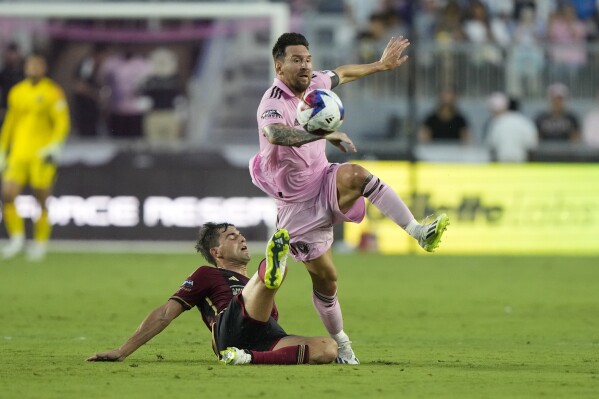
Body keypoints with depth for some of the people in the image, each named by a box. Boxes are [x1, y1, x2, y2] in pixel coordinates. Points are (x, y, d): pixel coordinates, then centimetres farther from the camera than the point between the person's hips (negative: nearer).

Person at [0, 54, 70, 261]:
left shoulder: (53, 92, -3)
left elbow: (62, 122, -5)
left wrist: (54, 147, -18)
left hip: (42, 155, -4)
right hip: (19, 154, 4)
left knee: (41, 202, 1)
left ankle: (40, 243, 15)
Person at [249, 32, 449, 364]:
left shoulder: (313, 84, 1)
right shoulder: (273, 102, -23)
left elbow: (342, 74, 25)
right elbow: (274, 133, -47)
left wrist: (380, 65, 35)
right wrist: (325, 134, -57)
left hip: (324, 186, 5)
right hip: (297, 203, -5)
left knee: (355, 174, -30)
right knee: (325, 277, -2)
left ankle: (417, 231, -35)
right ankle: (340, 343, 19)